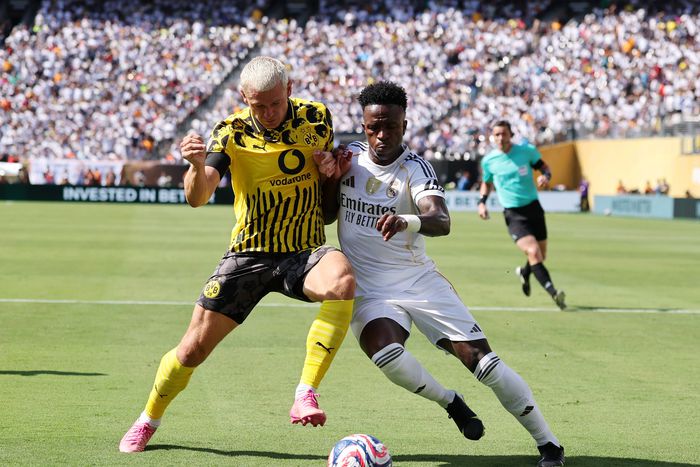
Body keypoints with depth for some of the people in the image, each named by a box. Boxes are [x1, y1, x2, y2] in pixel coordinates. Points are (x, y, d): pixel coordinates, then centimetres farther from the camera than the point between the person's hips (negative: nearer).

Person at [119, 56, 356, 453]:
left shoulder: (316, 118, -4)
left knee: (342, 282, -36)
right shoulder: (231, 132, -9)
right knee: (194, 347, -1)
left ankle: (306, 395, -28)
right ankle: (148, 422, 28)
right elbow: (197, 197, -20)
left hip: (305, 251, 0)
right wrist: (198, 166, -42)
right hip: (249, 254, 0)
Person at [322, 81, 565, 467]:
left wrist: (407, 222, -51)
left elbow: (442, 222, -29)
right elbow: (325, 216, 12)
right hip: (368, 289, 2)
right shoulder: (349, 157, 2)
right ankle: (449, 402, -2)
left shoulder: (416, 169, -10)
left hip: (419, 280, -2)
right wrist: (334, 178, -6)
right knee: (385, 351, -31)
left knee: (481, 358, -11)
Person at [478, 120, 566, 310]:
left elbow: (544, 166, 10)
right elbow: (487, 183, 17)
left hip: (534, 208, 2)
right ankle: (553, 293, -25)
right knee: (533, 252, -23)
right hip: (513, 214, -2)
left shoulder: (527, 151, -3)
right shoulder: (488, 160, -1)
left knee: (541, 256, 11)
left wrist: (546, 176, -12)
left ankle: (524, 273, 46)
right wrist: (482, 202, 2)